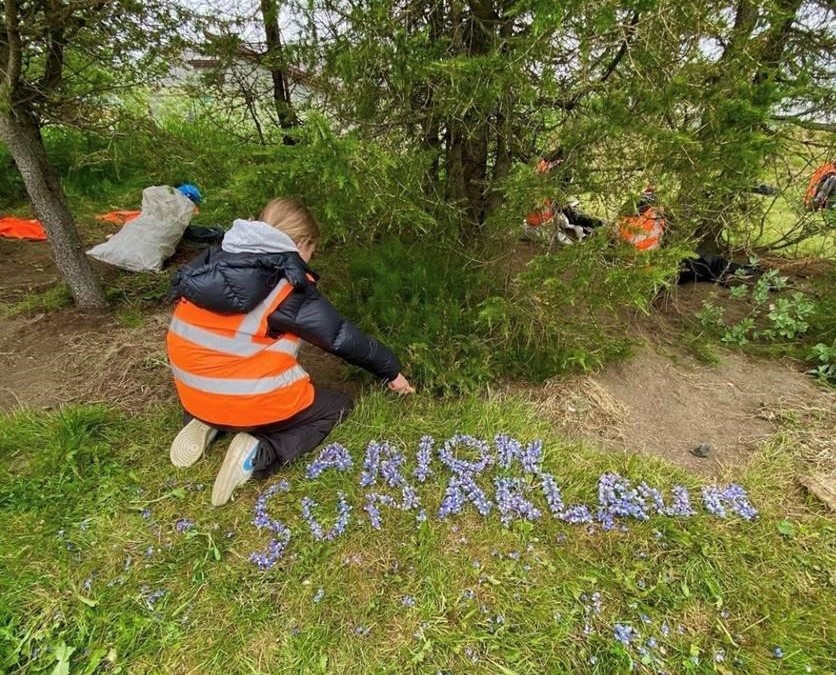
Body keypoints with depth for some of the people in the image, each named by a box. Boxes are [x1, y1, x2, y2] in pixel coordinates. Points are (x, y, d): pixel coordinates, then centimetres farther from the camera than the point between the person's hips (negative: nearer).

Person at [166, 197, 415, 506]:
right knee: (337, 406, 12)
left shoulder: (214, 260, 4)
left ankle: (206, 423, 11)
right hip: (252, 403, -7)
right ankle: (260, 452, -9)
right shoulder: (291, 288, -15)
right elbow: (343, 337, -9)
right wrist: (391, 370, 5)